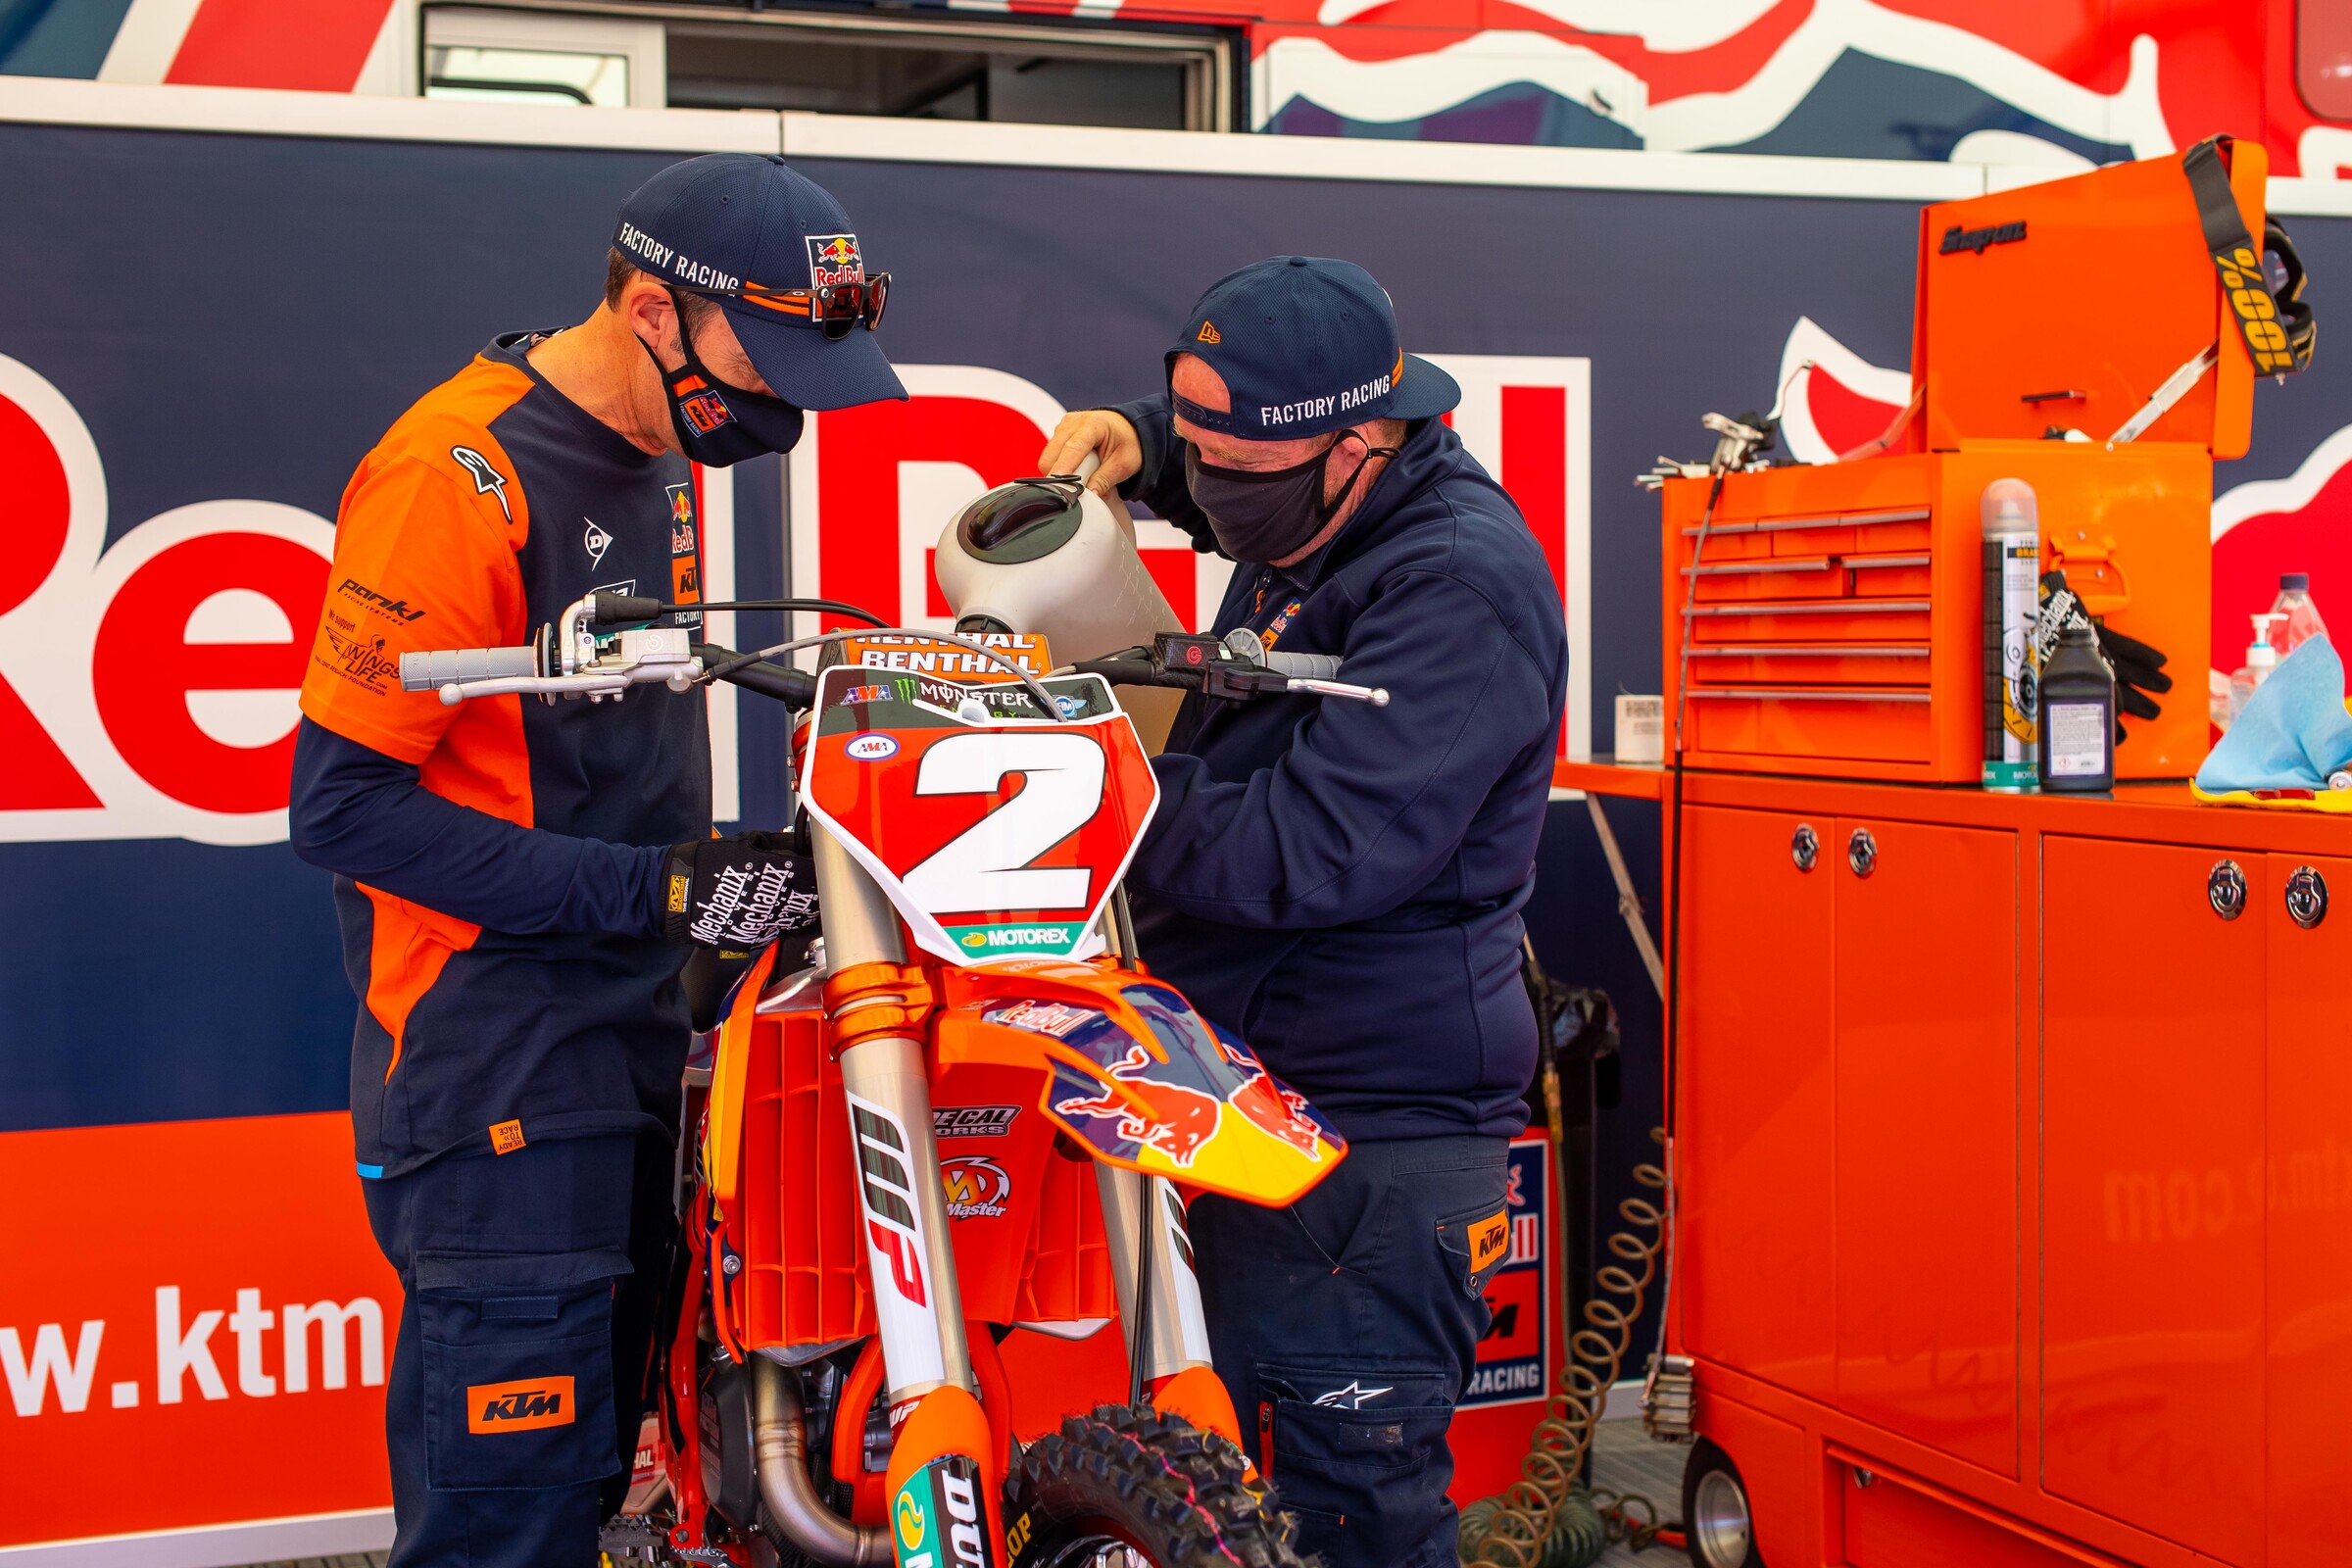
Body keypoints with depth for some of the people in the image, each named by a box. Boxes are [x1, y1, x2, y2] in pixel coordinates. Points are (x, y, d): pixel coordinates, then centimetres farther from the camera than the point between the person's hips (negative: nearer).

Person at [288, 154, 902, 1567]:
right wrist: (655, 891, -21)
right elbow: (345, 802, -19)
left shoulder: (662, 459, 11)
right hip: (496, 1076, -9)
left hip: (630, 1052, 9)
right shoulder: (456, 477, -17)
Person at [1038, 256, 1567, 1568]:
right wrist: (1140, 438, 13)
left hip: (1374, 1129, -10)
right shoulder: (1325, 514, 10)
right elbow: (1225, 463, 36)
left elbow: (1314, 851, -28)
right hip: (1262, 1091, 10)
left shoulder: (1455, 588, -19)